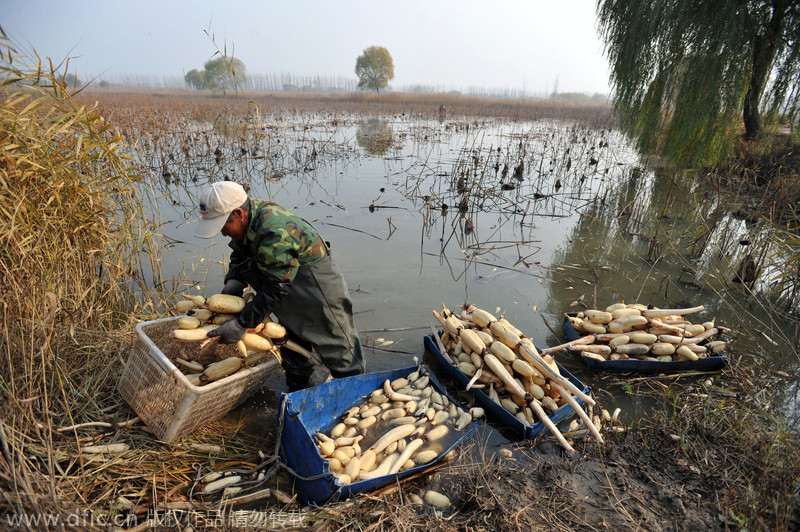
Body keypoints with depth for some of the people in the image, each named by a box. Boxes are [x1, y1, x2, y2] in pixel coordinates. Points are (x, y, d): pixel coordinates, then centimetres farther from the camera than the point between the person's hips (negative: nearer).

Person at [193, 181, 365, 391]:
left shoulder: (274, 233, -34)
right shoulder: (246, 223, -5)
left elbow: (274, 290, -30)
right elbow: (239, 257, 12)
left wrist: (242, 324, -23)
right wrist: (233, 284, -7)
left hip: (317, 285, -9)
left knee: (338, 349, 5)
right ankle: (296, 393, 41)